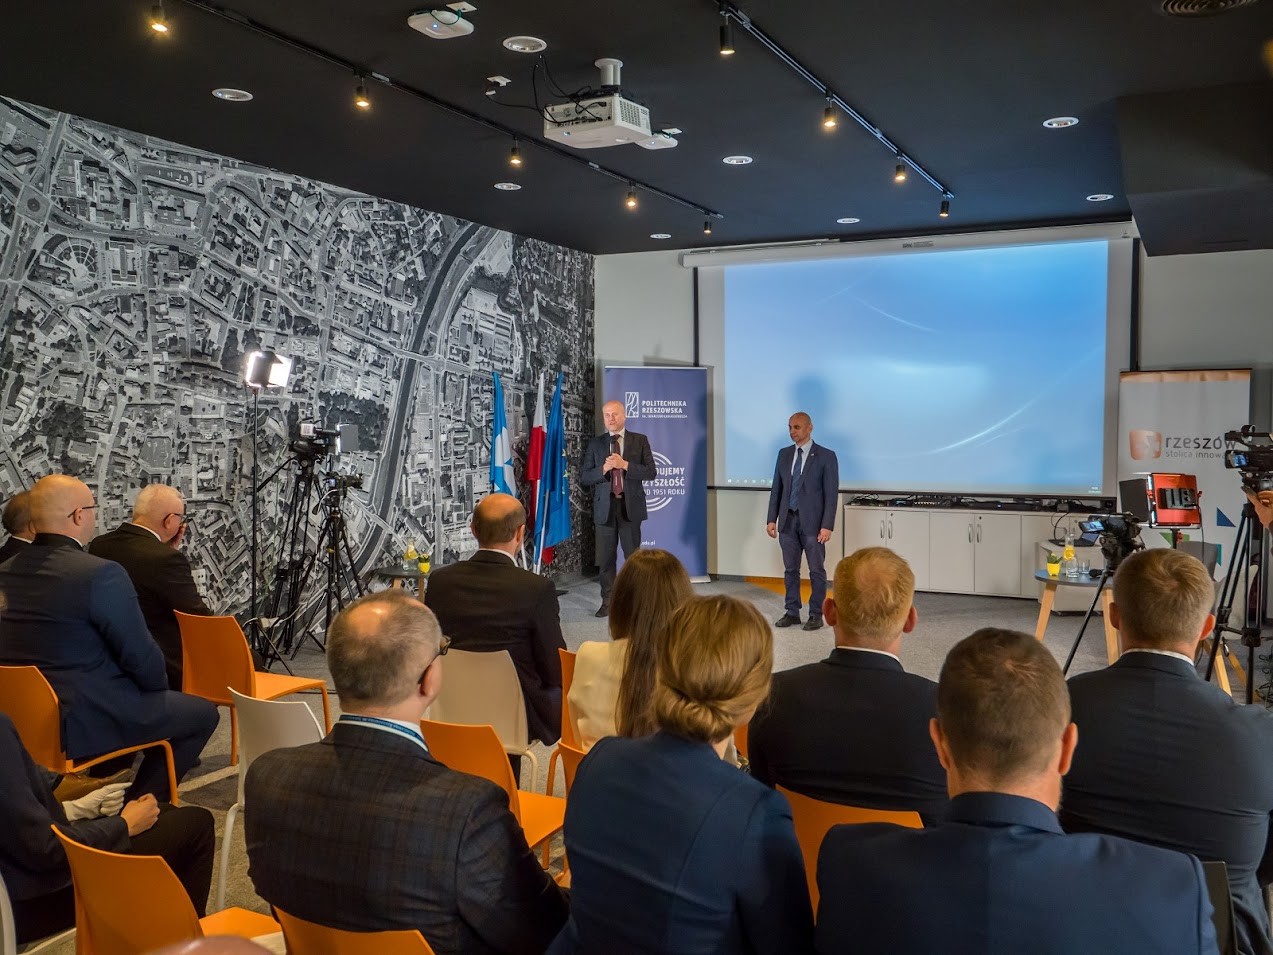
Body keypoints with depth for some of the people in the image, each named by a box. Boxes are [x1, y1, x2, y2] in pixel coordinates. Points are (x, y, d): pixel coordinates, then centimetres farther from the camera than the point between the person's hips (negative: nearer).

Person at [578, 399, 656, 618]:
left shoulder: (640, 441, 4)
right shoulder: (595, 444, 7)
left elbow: (651, 472, -4)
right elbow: (584, 477, 3)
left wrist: (625, 465, -15)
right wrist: (603, 469, -14)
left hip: (631, 506, -1)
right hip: (605, 507, 2)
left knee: (633, 556, 3)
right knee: (606, 558, 4)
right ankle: (608, 602, 12)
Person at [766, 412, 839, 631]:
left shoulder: (826, 456, -5)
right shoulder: (784, 454, 9)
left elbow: (831, 493, -8)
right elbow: (776, 488, 11)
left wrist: (827, 526, -14)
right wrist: (771, 519, 5)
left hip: (812, 522, -4)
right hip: (787, 521, 4)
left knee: (817, 570, 2)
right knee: (790, 569, 10)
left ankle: (816, 615, 11)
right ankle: (792, 612, 19)